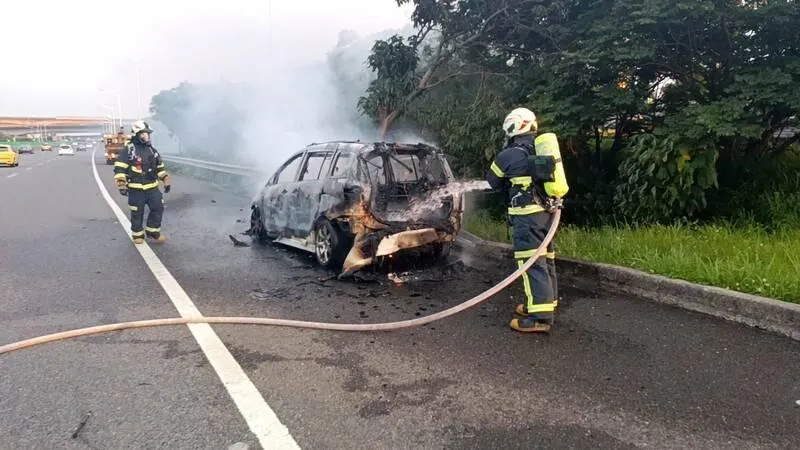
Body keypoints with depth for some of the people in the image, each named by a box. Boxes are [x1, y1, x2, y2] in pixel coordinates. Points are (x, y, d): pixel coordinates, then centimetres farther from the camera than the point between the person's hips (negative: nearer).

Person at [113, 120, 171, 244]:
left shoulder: (151, 150, 11)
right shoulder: (128, 150, -8)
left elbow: (160, 167, 19)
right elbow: (119, 168, -12)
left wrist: (166, 181, 13)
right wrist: (122, 185, -19)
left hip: (152, 187, 5)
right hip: (136, 189, -5)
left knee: (158, 208, 4)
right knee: (137, 213, 5)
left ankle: (153, 232, 19)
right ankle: (138, 235, 21)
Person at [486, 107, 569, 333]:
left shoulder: (509, 154, -6)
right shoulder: (544, 148, 14)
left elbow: (493, 180, 8)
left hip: (528, 214, -8)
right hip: (547, 210, 8)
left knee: (532, 263, -10)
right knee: (545, 259, 16)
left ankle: (540, 317, -12)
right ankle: (544, 304, 28)